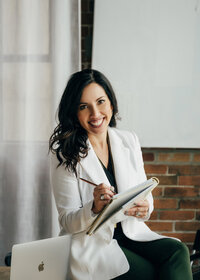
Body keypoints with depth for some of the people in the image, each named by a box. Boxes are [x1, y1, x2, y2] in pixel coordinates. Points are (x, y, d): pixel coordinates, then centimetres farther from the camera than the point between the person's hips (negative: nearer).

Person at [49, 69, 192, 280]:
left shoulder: (129, 141, 7)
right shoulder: (65, 155, -7)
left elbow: (145, 195, 9)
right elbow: (67, 222, -7)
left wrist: (144, 208, -16)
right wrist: (95, 209, -28)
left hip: (132, 233, 5)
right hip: (91, 242, -4)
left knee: (177, 252, -25)